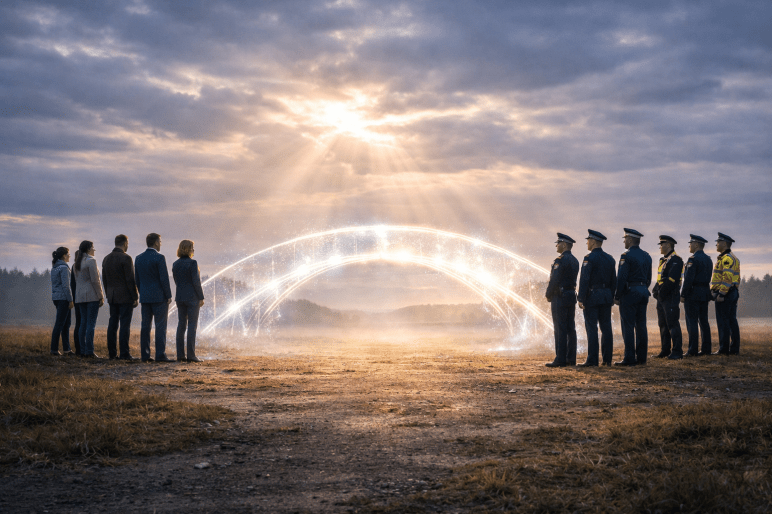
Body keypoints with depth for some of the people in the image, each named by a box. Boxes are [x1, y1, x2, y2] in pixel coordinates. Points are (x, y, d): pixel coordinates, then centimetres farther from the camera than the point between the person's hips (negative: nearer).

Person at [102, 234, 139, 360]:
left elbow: (104, 279, 15)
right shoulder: (126, 258, -12)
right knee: (125, 325, -5)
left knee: (112, 325, 8)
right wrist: (135, 297, -8)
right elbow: (130, 279, -13)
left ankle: (112, 352, 10)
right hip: (125, 296, -7)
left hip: (112, 297, 7)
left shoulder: (106, 259, 11)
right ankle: (124, 353, -6)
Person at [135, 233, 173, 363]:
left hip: (145, 297, 6)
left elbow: (137, 279, 12)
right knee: (160, 326, -4)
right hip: (159, 296, -6)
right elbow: (164, 279, -13)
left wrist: (142, 294, 18)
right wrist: (168, 296, -6)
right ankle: (160, 355, -7)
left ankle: (145, 355, 7)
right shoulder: (159, 258, -11)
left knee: (145, 326, 7)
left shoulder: (139, 258, 9)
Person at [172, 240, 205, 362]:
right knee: (192, 326, -4)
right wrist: (201, 298, -9)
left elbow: (176, 281, 14)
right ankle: (191, 355, -6)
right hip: (192, 297, -6)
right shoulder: (192, 263, -12)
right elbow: (196, 282, -14)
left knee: (181, 325, 8)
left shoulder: (175, 264, 7)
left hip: (180, 297, 6)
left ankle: (180, 355, 8)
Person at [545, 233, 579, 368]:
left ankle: (560, 359, -7)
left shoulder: (560, 260, -15)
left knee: (560, 329, -7)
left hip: (560, 297, -9)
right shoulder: (574, 261, 14)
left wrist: (549, 296, -5)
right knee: (570, 328, 9)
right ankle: (571, 358, 11)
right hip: (571, 296, 9)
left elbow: (554, 280, -18)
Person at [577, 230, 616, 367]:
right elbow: (613, 281, 15)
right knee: (606, 327, 8)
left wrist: (581, 299, -14)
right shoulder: (610, 259, 12)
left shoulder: (589, 258, -11)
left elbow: (584, 280, -16)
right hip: (606, 297, 7)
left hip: (592, 297, -7)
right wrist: (611, 298, 19)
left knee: (591, 328, -5)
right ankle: (607, 359, 10)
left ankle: (592, 360, -6)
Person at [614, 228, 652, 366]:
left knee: (628, 327, -5)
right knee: (641, 326, 9)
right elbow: (648, 278, 16)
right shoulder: (647, 256, 12)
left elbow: (621, 278, -16)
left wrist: (617, 296, -11)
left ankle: (629, 358, -6)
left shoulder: (627, 256, -12)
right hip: (643, 292, 8)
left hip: (629, 293, -8)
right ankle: (641, 357, 11)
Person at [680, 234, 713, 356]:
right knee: (704, 321, 10)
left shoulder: (693, 259, -14)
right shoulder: (708, 260, 14)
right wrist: (706, 293, 18)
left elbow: (688, 279, -18)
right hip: (705, 294, 9)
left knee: (692, 322, -6)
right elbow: (709, 278, 17)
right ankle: (706, 349, 11)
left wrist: (683, 295, -14)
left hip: (693, 294, -9)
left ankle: (693, 350, -8)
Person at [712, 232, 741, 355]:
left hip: (724, 293, -10)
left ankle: (724, 349, -7)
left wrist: (721, 294, -23)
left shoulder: (726, 258, -14)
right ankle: (734, 349, 10)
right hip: (733, 293, 10)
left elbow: (727, 278, -22)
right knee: (732, 321, 9)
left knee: (723, 322, -7)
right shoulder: (734, 258, 19)